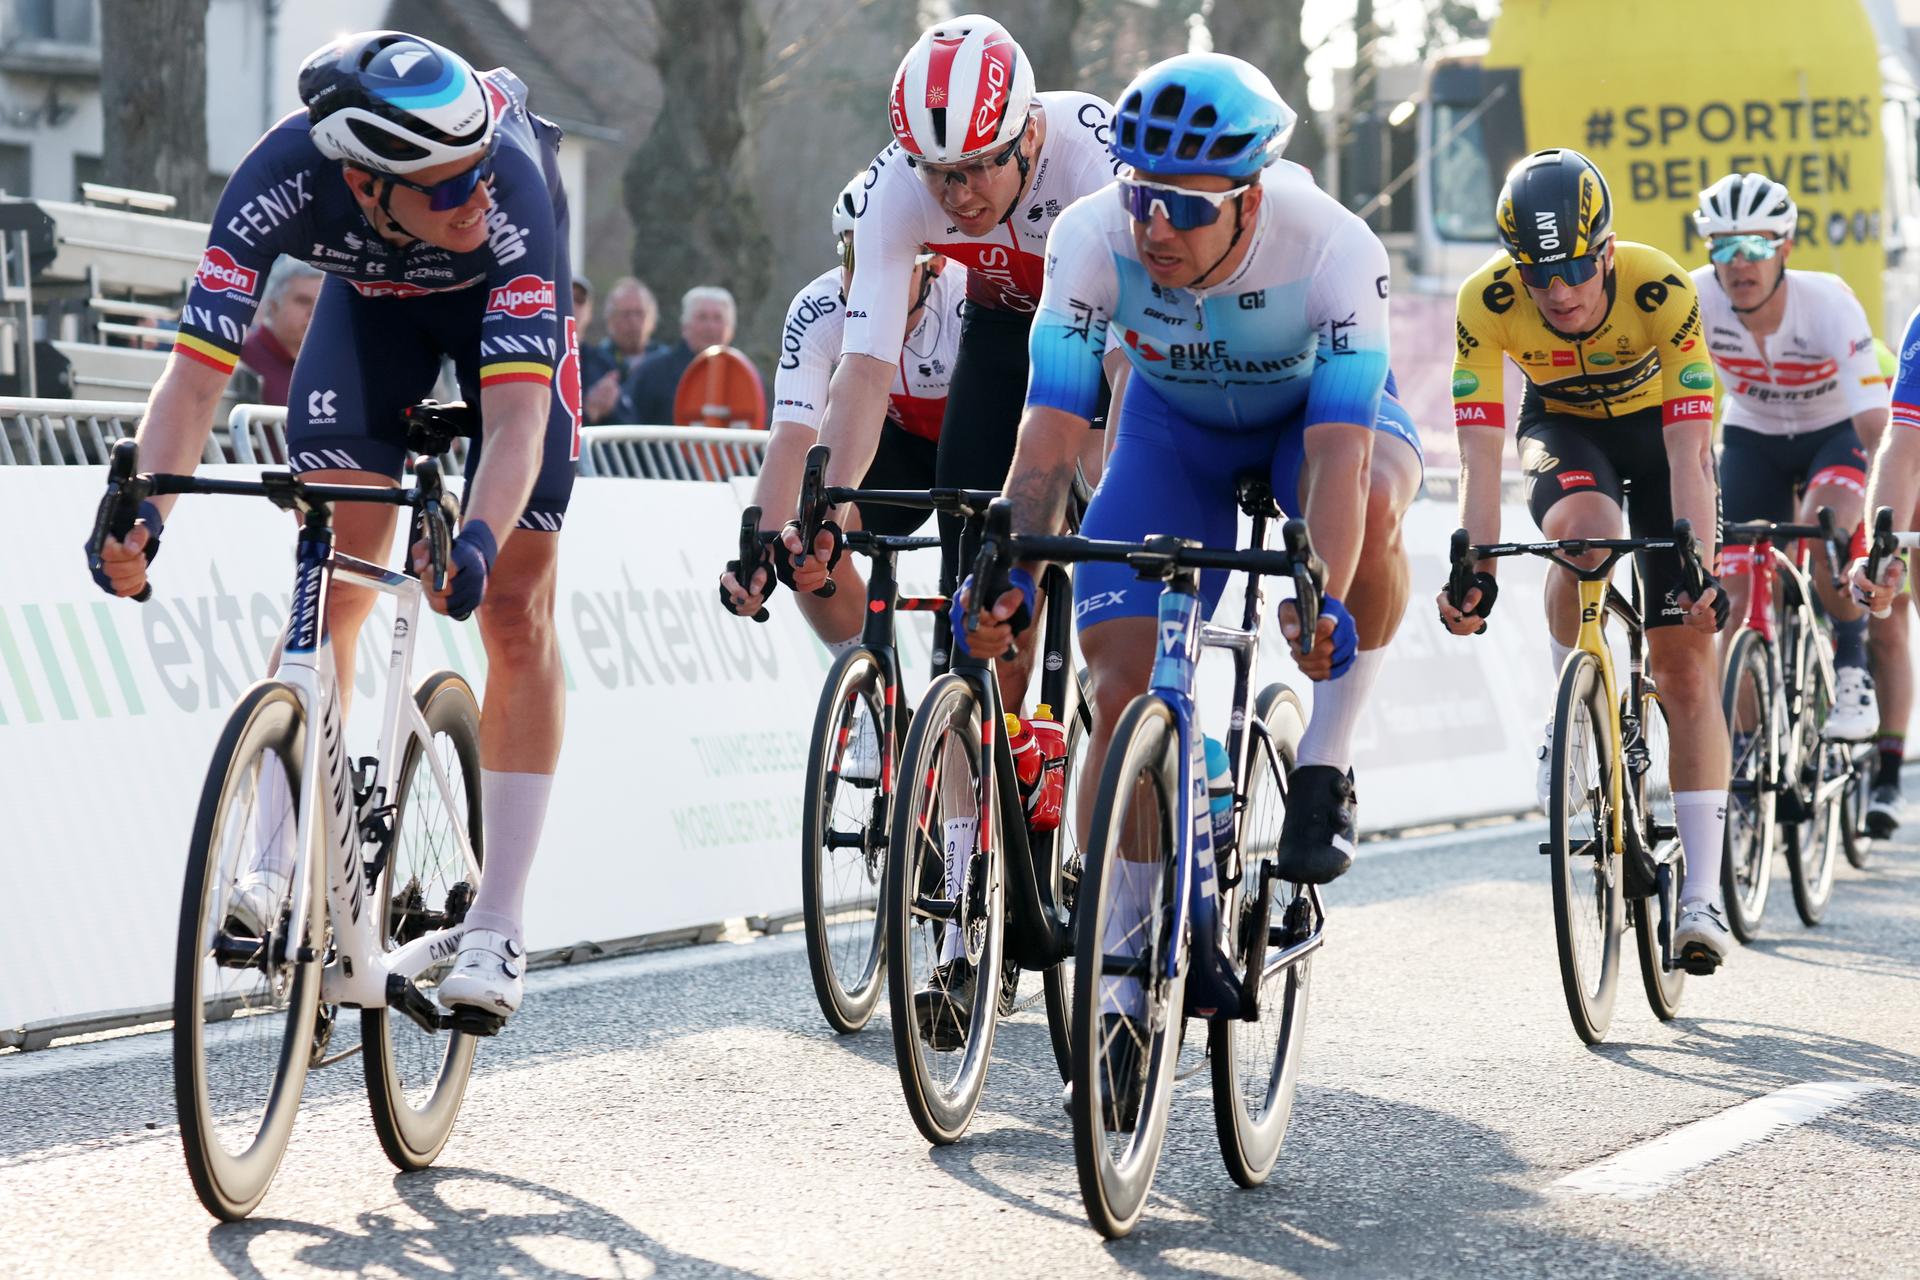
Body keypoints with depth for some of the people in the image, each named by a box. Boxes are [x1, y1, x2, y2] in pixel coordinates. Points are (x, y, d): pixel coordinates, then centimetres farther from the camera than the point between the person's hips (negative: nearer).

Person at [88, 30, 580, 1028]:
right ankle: (285, 863, -7)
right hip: (370, 293, 2)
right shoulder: (284, 177, -38)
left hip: (501, 300, -2)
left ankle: (497, 927, -2)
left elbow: (515, 415, -47)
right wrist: (142, 510, -57)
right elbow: (197, 374, -40)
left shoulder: (512, 187, -43)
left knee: (513, 608, -7)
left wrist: (479, 540, -64)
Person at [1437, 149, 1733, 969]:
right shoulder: (1488, 302, -30)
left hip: (1656, 425, -1)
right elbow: (1481, 455, -31)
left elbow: (1687, 452, -35)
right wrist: (1477, 572, -42)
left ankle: (1703, 892, -7)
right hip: (1561, 425, 1)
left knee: (1685, 665, -8)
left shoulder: (1660, 290, -34)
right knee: (1586, 531, -36)